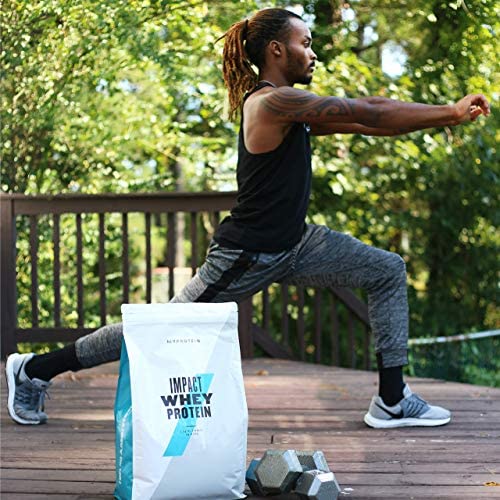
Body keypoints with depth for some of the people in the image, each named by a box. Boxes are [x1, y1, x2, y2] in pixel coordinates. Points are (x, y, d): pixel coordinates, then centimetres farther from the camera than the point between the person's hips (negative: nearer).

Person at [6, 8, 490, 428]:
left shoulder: (293, 104, 8)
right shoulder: (272, 101, -21)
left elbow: (363, 119, 7)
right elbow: (368, 113, -24)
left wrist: (447, 114, -1)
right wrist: (451, 112, -20)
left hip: (293, 244, 10)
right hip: (245, 256, -10)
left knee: (389, 271, 3)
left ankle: (392, 400, 4)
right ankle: (36, 369, 17)